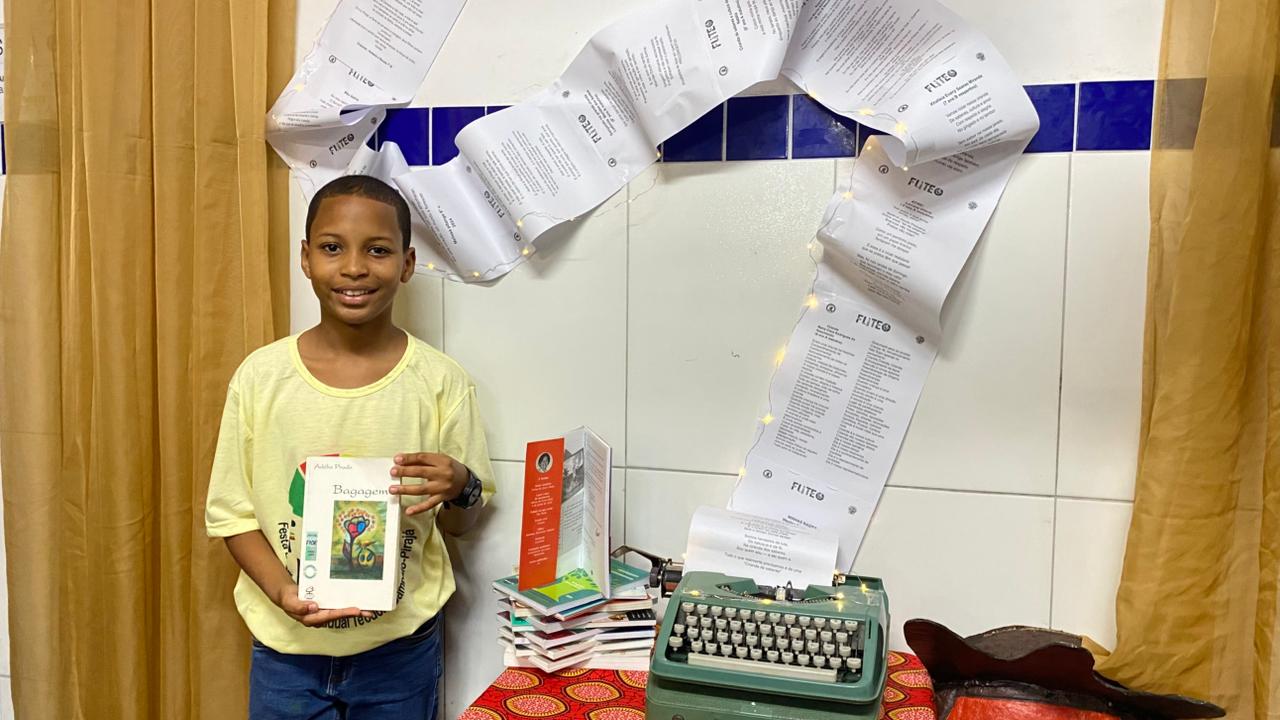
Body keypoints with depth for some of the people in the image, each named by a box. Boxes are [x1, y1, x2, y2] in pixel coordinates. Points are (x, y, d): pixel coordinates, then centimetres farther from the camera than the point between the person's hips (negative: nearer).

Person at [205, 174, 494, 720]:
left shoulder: (441, 382, -10)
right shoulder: (260, 377, -8)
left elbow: (460, 523, -1)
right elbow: (232, 512, 0)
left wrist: (461, 487, -23)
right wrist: (282, 590, -16)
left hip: (401, 648, 0)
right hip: (286, 646, 1)